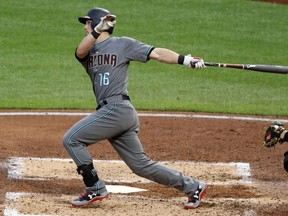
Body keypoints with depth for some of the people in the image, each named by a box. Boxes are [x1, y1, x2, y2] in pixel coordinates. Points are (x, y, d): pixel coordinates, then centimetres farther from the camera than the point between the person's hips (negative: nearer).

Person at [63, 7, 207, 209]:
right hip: (108, 112, 7)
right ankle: (193, 187, 16)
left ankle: (95, 188, -3)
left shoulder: (123, 44, 3)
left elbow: (157, 53, -5)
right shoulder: (89, 51, 20)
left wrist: (185, 60, -18)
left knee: (71, 139, -10)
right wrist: (97, 32, -19)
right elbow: (80, 52, -4)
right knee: (141, 165, 8)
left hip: (117, 108, -7)